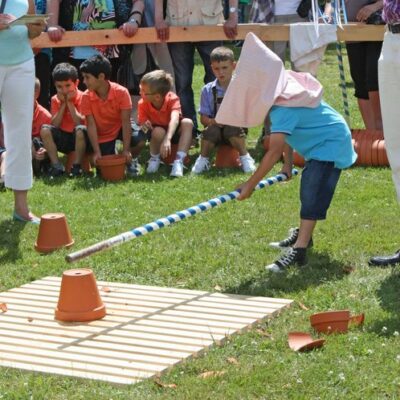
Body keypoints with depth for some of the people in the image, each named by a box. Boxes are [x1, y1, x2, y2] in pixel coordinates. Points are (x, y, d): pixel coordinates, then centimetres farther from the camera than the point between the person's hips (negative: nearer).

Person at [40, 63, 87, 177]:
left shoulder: (82, 98, -8)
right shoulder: (55, 99, 3)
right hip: (62, 139, 4)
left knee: (81, 129, -37)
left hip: (78, 138, -4)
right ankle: (57, 165, -19)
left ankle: (77, 166, -22)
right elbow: (55, 125, -7)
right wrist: (63, 104, -11)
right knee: (45, 129, -22)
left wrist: (69, 102, -16)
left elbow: (80, 122, -20)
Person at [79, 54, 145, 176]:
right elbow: (91, 125, -18)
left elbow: (125, 121, -23)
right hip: (101, 136, 1)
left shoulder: (121, 92, -24)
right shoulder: (86, 97, -18)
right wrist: (97, 152, -25)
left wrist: (126, 150, -28)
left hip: (120, 128, -1)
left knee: (140, 140, -30)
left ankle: (131, 160, 4)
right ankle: (111, 155, 23)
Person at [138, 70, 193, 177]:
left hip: (173, 131, 0)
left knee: (187, 123, -33)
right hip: (158, 136, 0)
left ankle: (179, 161, -35)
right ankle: (154, 159, -7)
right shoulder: (142, 104, -21)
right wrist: (143, 126, -45)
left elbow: (175, 119, -45)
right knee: (158, 131, -37)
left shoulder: (172, 99, -28)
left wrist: (167, 139, -62)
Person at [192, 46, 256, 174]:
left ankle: (245, 158, -17)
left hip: (235, 127, -1)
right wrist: (212, 121, -21)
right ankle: (203, 159, -12)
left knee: (231, 129, -34)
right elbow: (203, 118, 0)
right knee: (212, 129, -32)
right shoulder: (207, 90, 2)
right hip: (216, 126, 1)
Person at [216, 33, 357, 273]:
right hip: (321, 142, 11)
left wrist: (251, 185, -31)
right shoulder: (284, 92, 0)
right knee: (309, 191, 23)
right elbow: (286, 136, 7)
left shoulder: (284, 108, -30)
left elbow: (274, 152, -34)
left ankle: (299, 251, -28)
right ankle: (303, 235, 41)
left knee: (313, 195, -20)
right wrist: (288, 163, 0)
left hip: (330, 145, -11)